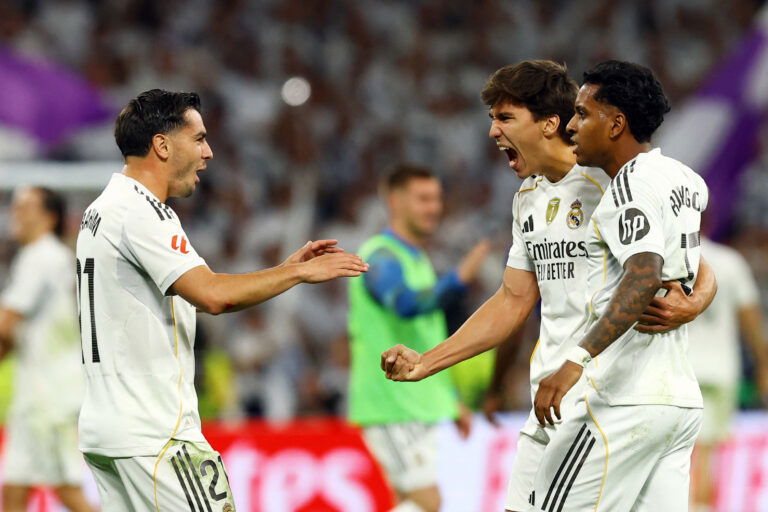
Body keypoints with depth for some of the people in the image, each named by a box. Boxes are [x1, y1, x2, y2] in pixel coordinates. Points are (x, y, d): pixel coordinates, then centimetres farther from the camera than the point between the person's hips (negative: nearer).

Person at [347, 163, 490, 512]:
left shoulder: (417, 260, 19)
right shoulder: (381, 258, -12)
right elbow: (406, 305, -34)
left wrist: (452, 402, 25)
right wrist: (459, 278, -48)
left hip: (419, 405, 9)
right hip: (391, 409, -9)